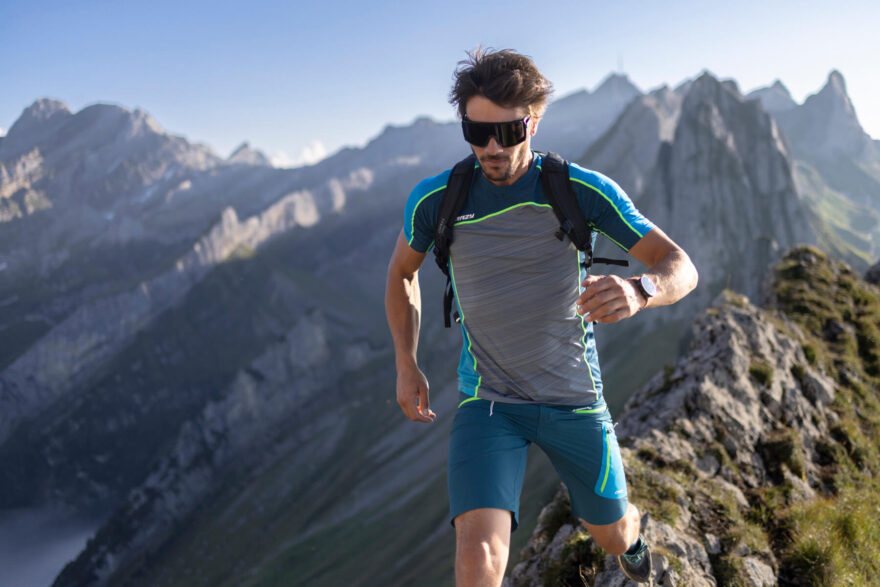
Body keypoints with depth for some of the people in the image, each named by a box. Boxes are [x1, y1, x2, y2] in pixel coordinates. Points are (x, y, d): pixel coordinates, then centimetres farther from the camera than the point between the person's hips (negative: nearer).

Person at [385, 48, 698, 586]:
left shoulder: (582, 189, -15)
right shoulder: (436, 199, -11)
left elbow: (681, 267, -14)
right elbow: (402, 271, 10)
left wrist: (638, 291, -38)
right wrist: (407, 366, 6)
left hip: (574, 398, 1)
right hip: (488, 400, 0)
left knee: (611, 534, 21)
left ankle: (631, 535, 60)